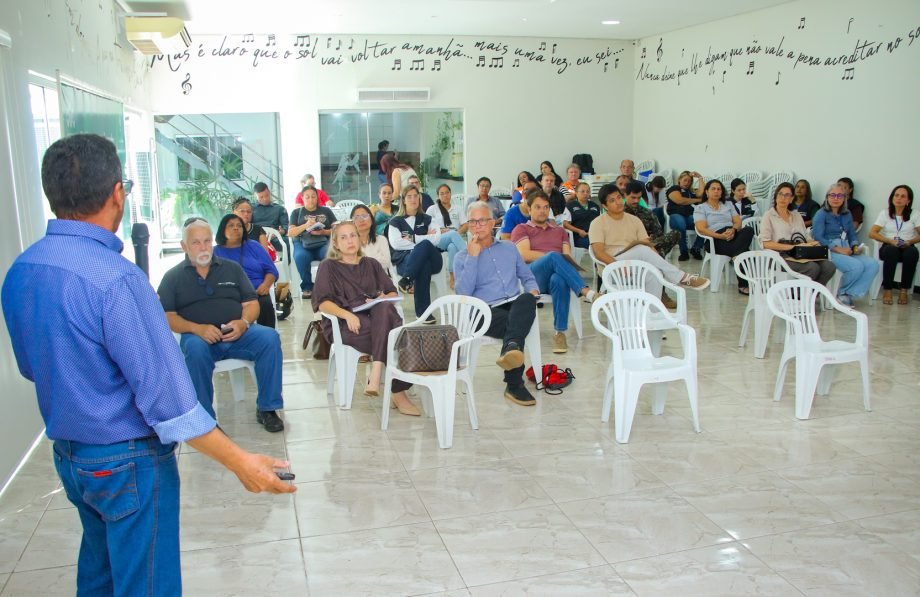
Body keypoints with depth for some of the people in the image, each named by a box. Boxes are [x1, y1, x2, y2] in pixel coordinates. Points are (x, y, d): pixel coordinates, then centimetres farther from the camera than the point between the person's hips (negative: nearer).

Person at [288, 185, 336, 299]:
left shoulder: (326, 211, 19)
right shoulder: (296, 212, 19)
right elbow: (290, 233, 8)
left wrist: (323, 232, -10)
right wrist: (305, 225, -9)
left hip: (323, 243, 0)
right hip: (303, 243, 0)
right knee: (300, 256, -36)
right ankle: (307, 287, -18)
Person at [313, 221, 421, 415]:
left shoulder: (371, 264, 22)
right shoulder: (328, 267, 9)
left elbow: (392, 292, 18)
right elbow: (322, 303, -4)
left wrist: (383, 300, -7)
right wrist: (347, 314, -23)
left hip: (378, 319, 4)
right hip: (343, 324, -4)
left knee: (384, 308, -35)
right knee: (391, 336, -32)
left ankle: (376, 375, -39)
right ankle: (398, 392, -28)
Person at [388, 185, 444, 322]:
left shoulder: (426, 219, 24)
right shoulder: (396, 221, 18)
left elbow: (436, 239, 3)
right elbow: (395, 243, -4)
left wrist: (412, 239, -4)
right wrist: (425, 239, -3)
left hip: (431, 261, 2)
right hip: (405, 260, -2)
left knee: (425, 245, -37)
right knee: (424, 267, -40)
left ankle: (407, 280, -34)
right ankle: (423, 311, -37)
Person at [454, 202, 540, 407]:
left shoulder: (509, 248, 27)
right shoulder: (463, 257, 16)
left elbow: (528, 278, 28)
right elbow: (463, 293, -2)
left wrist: (533, 290, 3)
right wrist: (473, 257, -3)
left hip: (515, 306, 3)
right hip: (486, 311, -2)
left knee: (527, 300, -37)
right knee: (513, 324, -38)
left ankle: (511, 348, -59)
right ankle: (514, 385, -40)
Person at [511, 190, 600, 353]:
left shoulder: (559, 230, 30)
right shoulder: (521, 229, 18)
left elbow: (568, 256, 13)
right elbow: (525, 255, -1)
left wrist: (557, 260, -11)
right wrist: (552, 256, -2)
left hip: (556, 275, 3)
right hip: (533, 277, -2)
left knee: (560, 280, -38)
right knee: (554, 257, -36)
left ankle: (560, 332, -35)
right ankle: (587, 292, -47)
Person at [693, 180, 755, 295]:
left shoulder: (728, 204, 28)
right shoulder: (700, 208, 11)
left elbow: (738, 221, 15)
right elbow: (701, 229, -4)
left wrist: (733, 230, -11)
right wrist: (721, 236, -20)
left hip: (734, 234, 5)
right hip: (716, 239, -4)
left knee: (749, 229, -33)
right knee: (743, 250, -34)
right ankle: (743, 284, -31)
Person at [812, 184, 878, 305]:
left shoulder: (847, 214, 19)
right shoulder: (821, 214, 0)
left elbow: (852, 235, 21)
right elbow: (817, 237, -11)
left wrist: (856, 246, -2)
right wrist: (837, 249, -17)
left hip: (847, 250, 6)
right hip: (829, 251, -6)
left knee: (873, 265, -18)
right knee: (857, 266, -30)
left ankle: (847, 295, -9)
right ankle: (841, 293, -3)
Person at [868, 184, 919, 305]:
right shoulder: (884, 213, 6)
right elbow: (872, 233, -4)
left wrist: (910, 241, -18)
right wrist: (890, 241, -18)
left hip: (907, 248, 1)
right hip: (888, 247, -1)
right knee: (891, 250, -37)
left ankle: (904, 290, -24)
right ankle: (887, 290, -29)